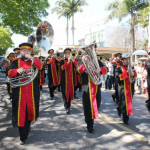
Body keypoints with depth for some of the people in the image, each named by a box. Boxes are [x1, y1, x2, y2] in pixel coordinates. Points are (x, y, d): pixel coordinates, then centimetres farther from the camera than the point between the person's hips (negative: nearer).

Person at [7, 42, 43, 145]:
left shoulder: (33, 62, 11)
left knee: (30, 110, 10)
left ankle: (28, 124, 41)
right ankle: (23, 137, 12)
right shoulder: (15, 62, 11)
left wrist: (31, 58, -17)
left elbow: (40, 67, -8)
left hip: (32, 93, 1)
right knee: (21, 113, 1)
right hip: (19, 93, 0)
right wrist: (17, 71, -21)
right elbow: (9, 72, -1)